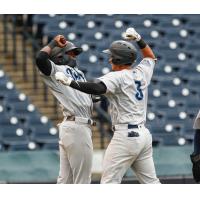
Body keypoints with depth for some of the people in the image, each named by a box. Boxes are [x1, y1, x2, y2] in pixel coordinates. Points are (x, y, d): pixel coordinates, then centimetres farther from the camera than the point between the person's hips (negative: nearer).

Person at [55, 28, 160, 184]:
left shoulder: (117, 77, -10)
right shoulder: (142, 72, 12)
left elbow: (97, 88, -29)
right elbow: (151, 57, 34)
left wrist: (69, 82, -29)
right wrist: (138, 39, 24)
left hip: (125, 136, -8)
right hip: (144, 135, 8)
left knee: (109, 182, -7)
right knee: (150, 182, 12)